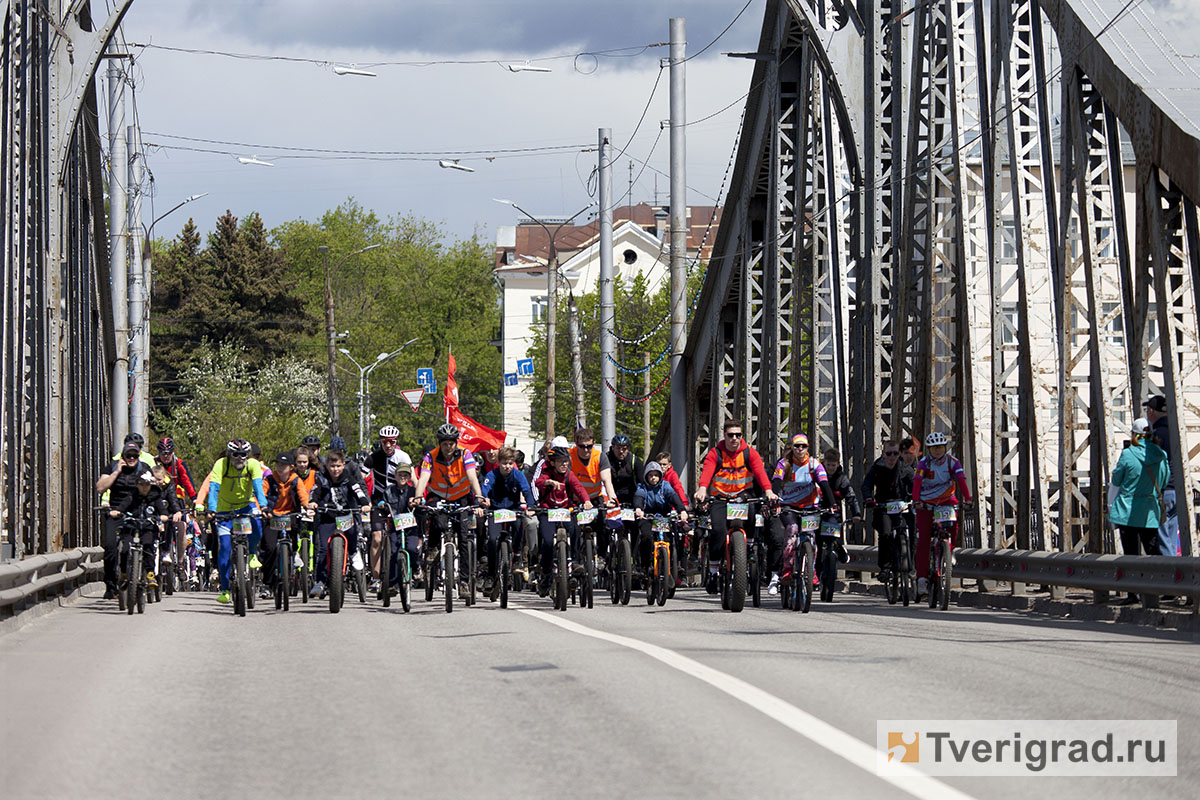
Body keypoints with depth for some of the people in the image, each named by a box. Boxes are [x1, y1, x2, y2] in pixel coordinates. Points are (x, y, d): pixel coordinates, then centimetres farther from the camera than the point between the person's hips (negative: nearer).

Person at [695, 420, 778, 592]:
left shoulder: (750, 453, 1)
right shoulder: (715, 453, -1)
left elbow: (760, 471, -15)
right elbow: (707, 472, -19)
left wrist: (768, 490, -34)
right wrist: (702, 489, -40)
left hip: (743, 497, 1)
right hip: (719, 498, -1)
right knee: (718, 529, -23)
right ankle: (713, 570, -12)